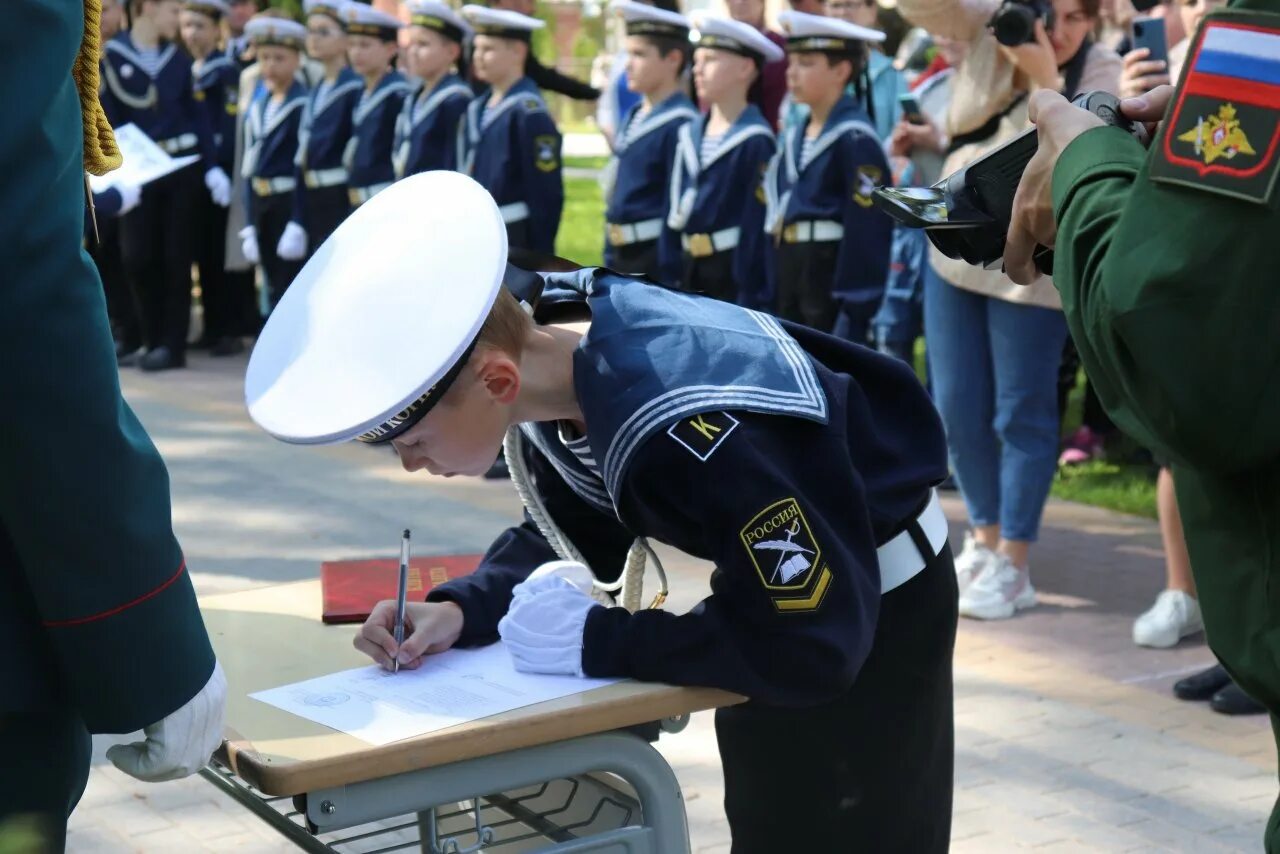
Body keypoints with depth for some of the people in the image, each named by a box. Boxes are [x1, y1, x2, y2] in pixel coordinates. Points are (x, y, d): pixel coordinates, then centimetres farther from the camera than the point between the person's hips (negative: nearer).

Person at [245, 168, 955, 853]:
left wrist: (597, 640, -30)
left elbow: (809, 651, -34)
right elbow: (567, 536, -1)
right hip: (779, 574, 8)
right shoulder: (543, 345, -16)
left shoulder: (692, 436, -41)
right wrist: (459, 610, -18)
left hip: (876, 600, -7)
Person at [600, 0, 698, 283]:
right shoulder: (632, 118, 13)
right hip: (623, 260, 9)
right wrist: (610, 263, 17)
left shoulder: (680, 124, -16)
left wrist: (671, 281, -20)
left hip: (658, 259, -9)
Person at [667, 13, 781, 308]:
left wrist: (753, 302, -18)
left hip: (738, 274, -8)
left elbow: (759, 227, -16)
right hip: (692, 275, 8)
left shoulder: (755, 140, -13)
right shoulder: (690, 134, 11)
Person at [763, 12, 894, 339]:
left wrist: (854, 311, -20)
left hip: (835, 276, -8)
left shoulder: (855, 139, -12)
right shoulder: (794, 138, 14)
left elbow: (867, 229, -17)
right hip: (791, 276, 8)